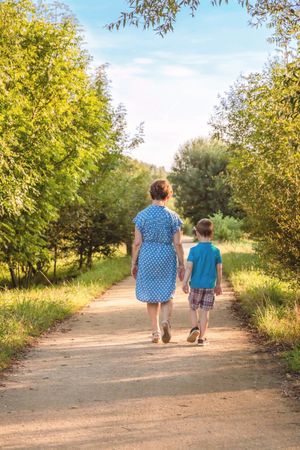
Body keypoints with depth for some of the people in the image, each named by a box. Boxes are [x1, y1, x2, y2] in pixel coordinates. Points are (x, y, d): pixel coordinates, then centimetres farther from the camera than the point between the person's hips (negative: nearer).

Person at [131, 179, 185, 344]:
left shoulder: (142, 215, -3)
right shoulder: (172, 216, -3)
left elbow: (137, 242, -4)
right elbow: (177, 243, -4)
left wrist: (134, 263, 5)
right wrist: (182, 265, 3)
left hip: (147, 258, 0)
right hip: (167, 257, 0)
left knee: (151, 296, 11)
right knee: (166, 295, 11)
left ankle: (156, 332, 13)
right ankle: (166, 321, -16)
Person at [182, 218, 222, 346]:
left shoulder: (194, 250, -7)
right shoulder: (216, 251, -1)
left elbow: (189, 267, -11)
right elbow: (219, 269, 3)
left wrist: (185, 283, -7)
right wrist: (218, 285, 14)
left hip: (195, 285, -1)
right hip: (210, 286, 1)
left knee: (193, 308, 17)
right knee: (205, 311, 5)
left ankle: (195, 327, -3)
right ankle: (202, 337, 6)